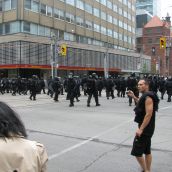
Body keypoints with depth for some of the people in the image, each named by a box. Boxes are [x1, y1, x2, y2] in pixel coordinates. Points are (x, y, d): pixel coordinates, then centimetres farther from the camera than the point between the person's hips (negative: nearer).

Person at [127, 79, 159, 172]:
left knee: (136, 152, -5)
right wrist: (134, 97, 18)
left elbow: (149, 114, -26)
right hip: (147, 128, 10)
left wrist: (141, 129, -26)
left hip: (145, 129, -10)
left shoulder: (148, 97, -20)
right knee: (147, 151, 16)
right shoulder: (146, 96, 10)